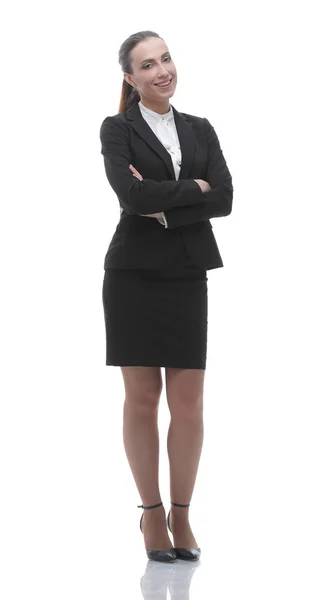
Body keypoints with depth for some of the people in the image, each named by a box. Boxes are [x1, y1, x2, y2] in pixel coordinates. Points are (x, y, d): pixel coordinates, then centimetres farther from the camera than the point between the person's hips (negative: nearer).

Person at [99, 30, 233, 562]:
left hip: (187, 276, 3)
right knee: (142, 398, 1)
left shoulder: (200, 130, 11)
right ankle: (152, 513, 12)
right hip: (134, 273, -2)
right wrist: (193, 188, -8)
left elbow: (224, 199, -2)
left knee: (188, 402, 0)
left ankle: (182, 514, 12)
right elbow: (130, 194, -16)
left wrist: (163, 205, -11)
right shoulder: (117, 129, 1)